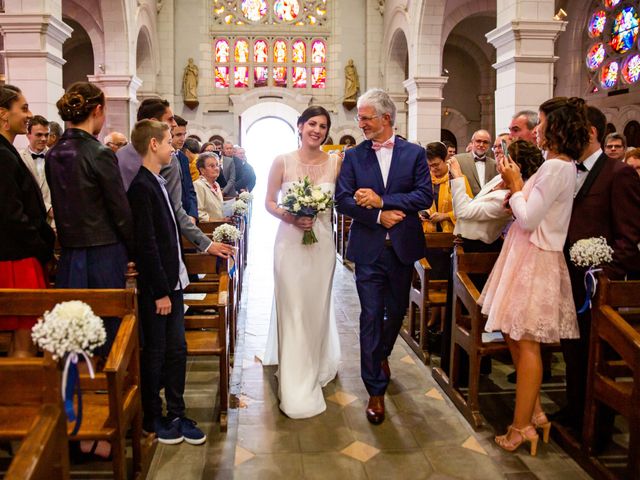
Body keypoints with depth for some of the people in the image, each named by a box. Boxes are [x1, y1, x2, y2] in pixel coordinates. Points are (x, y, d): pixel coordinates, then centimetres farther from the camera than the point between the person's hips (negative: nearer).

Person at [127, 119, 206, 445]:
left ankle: (176, 414, 26)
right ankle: (152, 418, 24)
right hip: (155, 286, -8)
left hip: (171, 281, 9)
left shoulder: (158, 182, 11)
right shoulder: (141, 187, -18)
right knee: (155, 353, 6)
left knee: (177, 349, 14)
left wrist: (173, 284, 13)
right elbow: (146, 245, -20)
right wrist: (161, 292, -18)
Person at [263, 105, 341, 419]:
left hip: (322, 242, 2)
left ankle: (316, 366, 37)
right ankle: (296, 384, 13)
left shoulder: (335, 162, 0)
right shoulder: (282, 161, -3)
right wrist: (291, 217, -15)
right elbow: (269, 202, 0)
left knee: (318, 307, 14)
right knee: (292, 309, 1)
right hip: (290, 241, -1)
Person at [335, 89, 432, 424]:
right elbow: (342, 200, -5)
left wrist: (381, 200, -16)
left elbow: (425, 196, -8)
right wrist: (378, 216, -16)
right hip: (369, 248, -1)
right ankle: (376, 390, 10)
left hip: (403, 247, 1)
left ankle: (382, 354, 47)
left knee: (397, 311, 15)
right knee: (371, 316, -1)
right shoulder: (353, 156, 2)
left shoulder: (414, 154, 2)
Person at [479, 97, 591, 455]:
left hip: (535, 260, -10)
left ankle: (523, 426, 9)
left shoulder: (556, 168, -18)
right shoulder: (564, 166, 13)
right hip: (529, 256, 10)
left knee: (526, 343, -2)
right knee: (515, 336, 16)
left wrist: (515, 184, -8)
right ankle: (534, 412, 26)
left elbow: (528, 218, -19)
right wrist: (518, 184, 9)